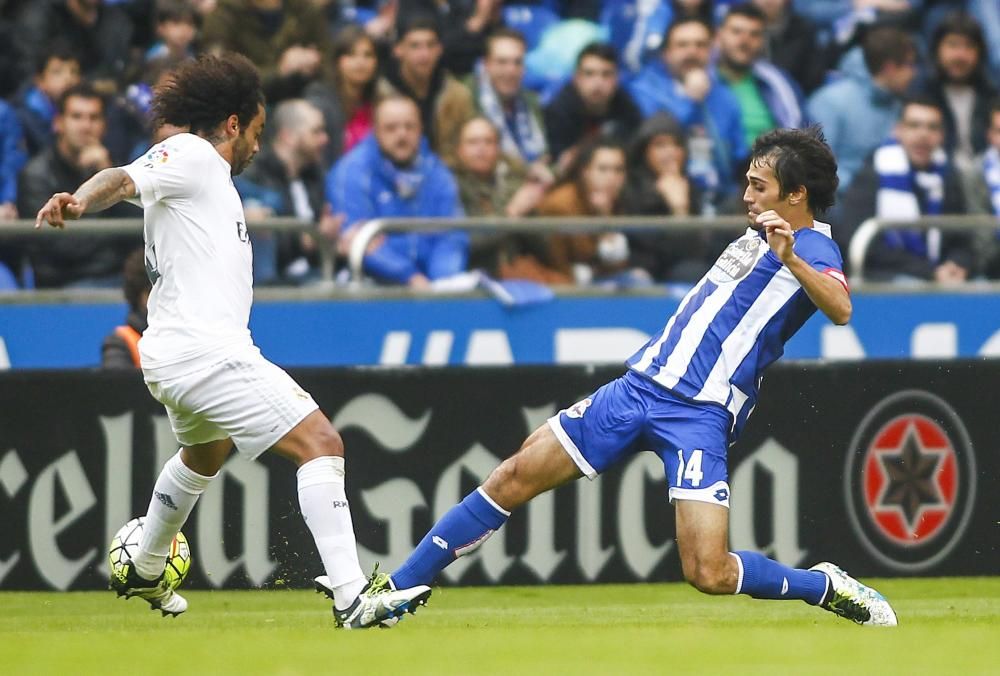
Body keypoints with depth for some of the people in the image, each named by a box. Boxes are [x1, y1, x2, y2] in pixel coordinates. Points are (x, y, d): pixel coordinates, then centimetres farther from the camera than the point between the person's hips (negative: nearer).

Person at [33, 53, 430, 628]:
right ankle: (352, 597, -24)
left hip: (179, 357, 11)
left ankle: (144, 573, 55)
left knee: (206, 452, 37)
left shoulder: (212, 176, 21)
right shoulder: (190, 155, -8)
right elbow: (126, 179, -26)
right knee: (322, 443, -16)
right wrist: (82, 200, -44)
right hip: (208, 353, -11)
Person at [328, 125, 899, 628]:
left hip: (700, 416, -7)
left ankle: (827, 587, 8)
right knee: (515, 478, 2)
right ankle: (395, 590, 10)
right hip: (642, 382, 7)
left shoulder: (814, 250, -9)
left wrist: (790, 258, -42)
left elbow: (840, 309, -32)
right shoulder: (758, 233, 15)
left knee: (709, 574, -19)